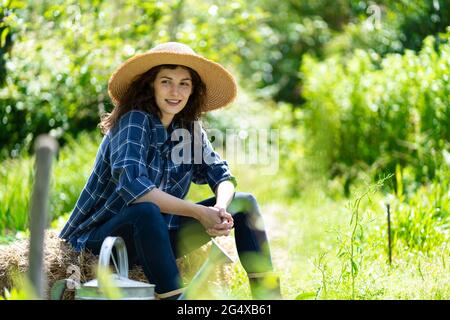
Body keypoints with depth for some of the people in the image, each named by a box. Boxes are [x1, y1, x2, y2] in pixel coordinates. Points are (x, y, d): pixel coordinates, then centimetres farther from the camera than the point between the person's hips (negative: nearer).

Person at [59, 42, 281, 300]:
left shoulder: (189, 127, 1)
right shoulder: (134, 120, -19)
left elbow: (222, 176, -2)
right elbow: (132, 186, -33)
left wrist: (220, 208, -25)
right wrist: (200, 213, -32)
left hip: (155, 235, 7)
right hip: (102, 238, -7)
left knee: (244, 203, 1)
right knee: (146, 210, -39)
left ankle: (268, 294, -5)